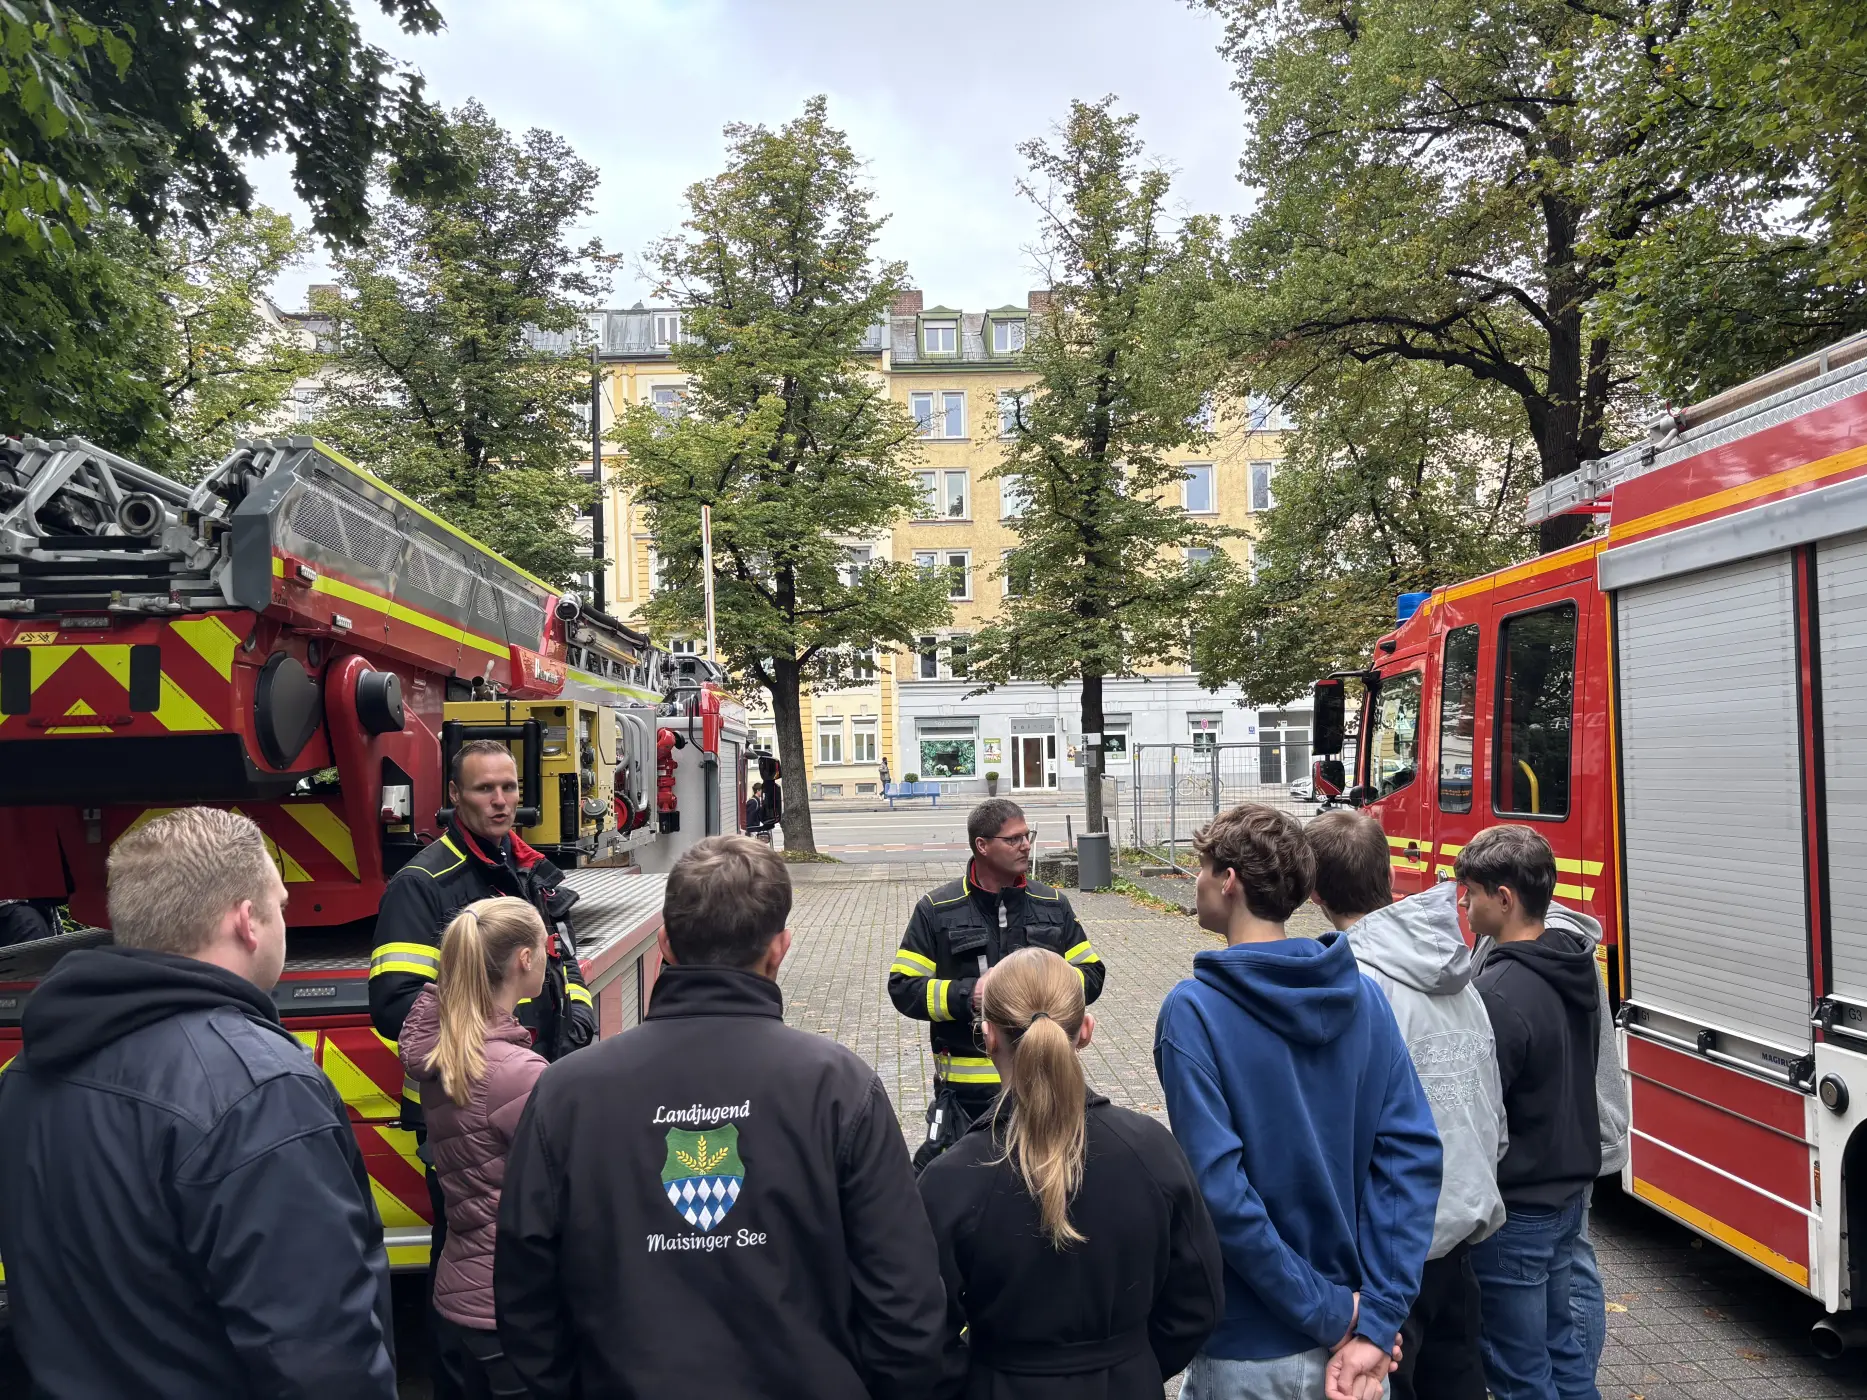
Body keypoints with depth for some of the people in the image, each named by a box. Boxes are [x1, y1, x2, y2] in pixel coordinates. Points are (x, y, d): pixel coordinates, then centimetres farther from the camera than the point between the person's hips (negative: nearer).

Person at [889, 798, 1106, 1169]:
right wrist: (968, 995, -18)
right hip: (965, 1085, -2)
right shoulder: (937, 910, -3)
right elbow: (903, 987, -4)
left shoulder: (1052, 904, 6)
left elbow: (1091, 974, 10)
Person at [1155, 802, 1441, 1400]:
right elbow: (1413, 1153, -8)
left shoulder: (1193, 1011, -18)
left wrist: (1334, 1315, -15)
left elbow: (1220, 1192, -23)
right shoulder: (1365, 997, -4)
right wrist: (1372, 1325, -10)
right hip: (1360, 1334, 4)